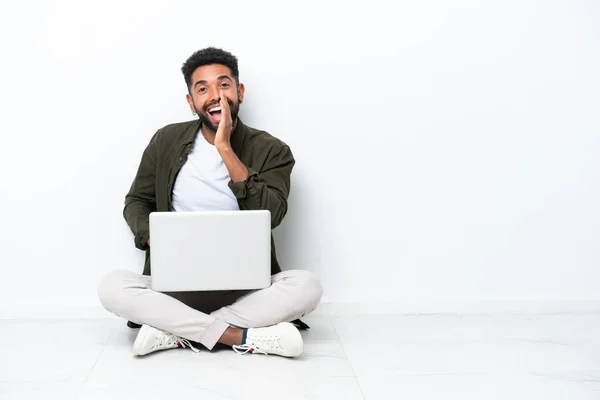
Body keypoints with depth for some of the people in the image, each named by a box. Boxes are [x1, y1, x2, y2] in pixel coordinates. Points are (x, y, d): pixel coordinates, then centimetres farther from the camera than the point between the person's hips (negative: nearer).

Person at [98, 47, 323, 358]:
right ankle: (244, 338, -28)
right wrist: (153, 239, -9)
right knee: (112, 286, -26)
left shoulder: (271, 151, -2)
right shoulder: (166, 141, 5)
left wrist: (225, 148, -20)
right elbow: (136, 202, 14)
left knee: (307, 285, -30)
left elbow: (270, 216, -17)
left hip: (246, 287, -1)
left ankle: (176, 333, -25)